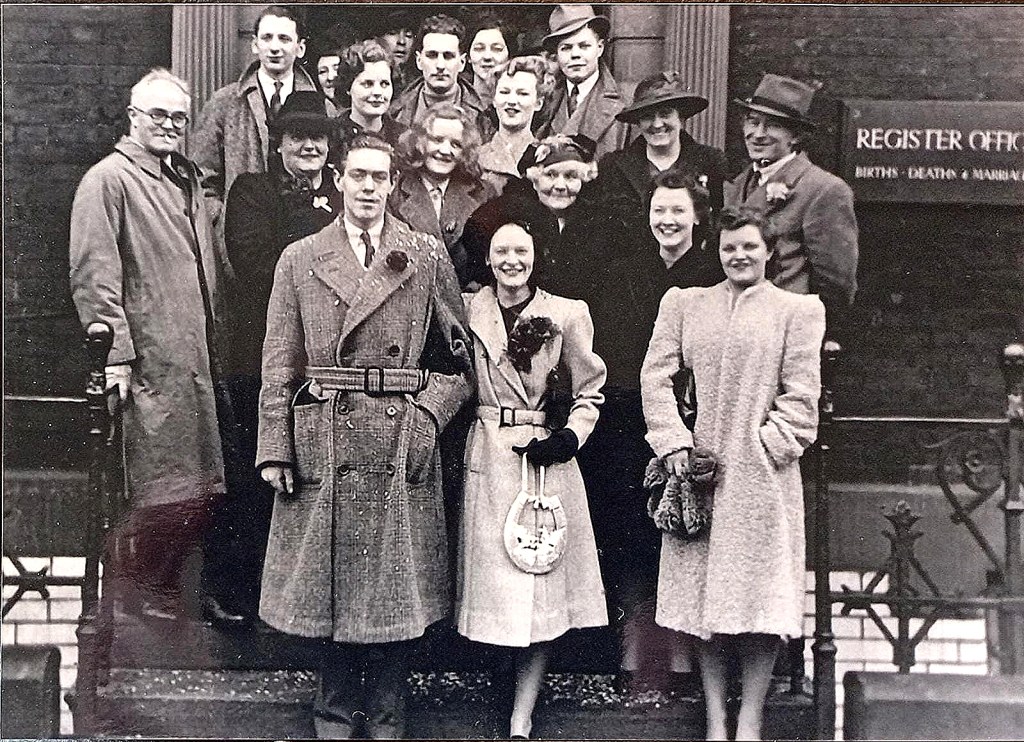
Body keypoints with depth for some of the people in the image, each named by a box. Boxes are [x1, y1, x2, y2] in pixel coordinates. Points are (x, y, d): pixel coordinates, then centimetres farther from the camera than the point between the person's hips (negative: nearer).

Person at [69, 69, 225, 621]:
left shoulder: (188, 179, 20)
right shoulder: (108, 179, -4)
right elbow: (94, 275, -11)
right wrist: (116, 352, -17)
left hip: (197, 361, 8)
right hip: (150, 363, -8)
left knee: (201, 488, 10)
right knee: (162, 486, -4)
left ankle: (163, 583, 25)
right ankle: (141, 588, 15)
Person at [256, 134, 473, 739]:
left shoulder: (428, 257, 7)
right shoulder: (300, 259, 9)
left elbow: (461, 357, 9)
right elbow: (280, 365, 6)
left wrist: (428, 415, -5)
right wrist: (275, 449, -1)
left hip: (403, 444, 0)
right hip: (322, 445, 1)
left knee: (397, 584, 4)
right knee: (331, 579, 7)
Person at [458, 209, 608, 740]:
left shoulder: (567, 315, 1)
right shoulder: (470, 312, 5)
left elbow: (590, 391, 6)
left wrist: (568, 438, -8)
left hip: (548, 459, -1)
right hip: (488, 460, 1)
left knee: (541, 588, 0)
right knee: (495, 581, 3)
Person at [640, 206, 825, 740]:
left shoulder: (798, 310, 6)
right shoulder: (684, 304, 12)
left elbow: (801, 396, 0)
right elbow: (655, 377, 6)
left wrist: (762, 447, -9)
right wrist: (675, 444, -5)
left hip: (762, 475, -2)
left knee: (759, 599, 0)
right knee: (703, 597, 5)